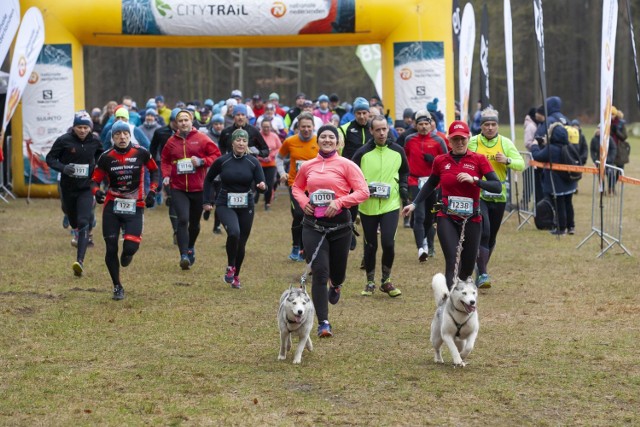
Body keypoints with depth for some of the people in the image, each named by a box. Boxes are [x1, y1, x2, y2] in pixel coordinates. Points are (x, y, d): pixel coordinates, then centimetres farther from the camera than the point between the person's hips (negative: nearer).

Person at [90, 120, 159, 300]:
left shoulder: (141, 154, -3)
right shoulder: (106, 157, -3)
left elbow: (154, 170, 14)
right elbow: (95, 180, 2)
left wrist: (152, 192, 3)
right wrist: (96, 192, -20)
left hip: (134, 206, -1)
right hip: (112, 206, 1)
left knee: (131, 246, -16)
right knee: (111, 248, 0)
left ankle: (127, 252, 25)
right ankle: (117, 286, 17)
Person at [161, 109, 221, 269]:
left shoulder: (201, 139, -3)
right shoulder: (172, 141, 3)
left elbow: (216, 155, -2)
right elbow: (165, 160, 14)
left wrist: (202, 161, -18)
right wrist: (166, 175, -3)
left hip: (198, 188, 0)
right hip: (178, 188, 0)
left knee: (195, 223, 15)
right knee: (183, 220, -18)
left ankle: (191, 247, 43)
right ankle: (184, 256, -18)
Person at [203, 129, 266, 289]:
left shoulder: (253, 162, -3)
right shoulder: (222, 161, -6)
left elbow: (261, 182, -5)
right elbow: (208, 179, 9)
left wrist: (262, 186, -29)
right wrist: (207, 201, 7)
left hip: (246, 206, 2)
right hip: (225, 205, -2)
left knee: (241, 244, 8)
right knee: (234, 232, -29)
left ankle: (235, 276, 31)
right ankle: (230, 266, -5)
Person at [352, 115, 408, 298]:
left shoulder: (397, 151, 3)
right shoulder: (362, 153, -5)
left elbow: (404, 172, 20)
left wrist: (403, 188, 4)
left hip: (390, 205, 0)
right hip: (367, 207, 0)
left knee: (388, 243, -12)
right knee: (370, 246, 8)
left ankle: (386, 281, 8)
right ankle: (370, 283, 24)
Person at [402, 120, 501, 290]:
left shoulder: (479, 160, -1)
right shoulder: (441, 161, 5)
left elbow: (497, 186, -9)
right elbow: (430, 185, 23)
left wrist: (474, 180, -21)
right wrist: (414, 204, 16)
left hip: (471, 219, 0)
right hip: (447, 219, 0)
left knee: (468, 266, 10)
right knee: (453, 262, -15)